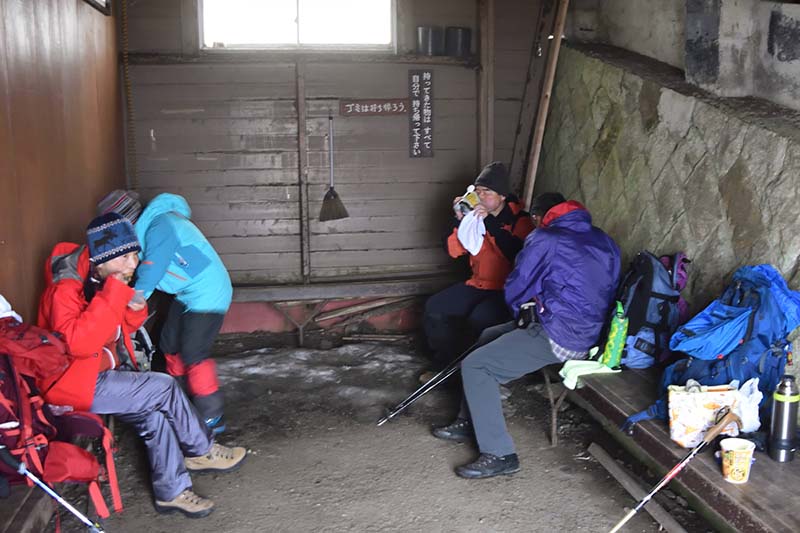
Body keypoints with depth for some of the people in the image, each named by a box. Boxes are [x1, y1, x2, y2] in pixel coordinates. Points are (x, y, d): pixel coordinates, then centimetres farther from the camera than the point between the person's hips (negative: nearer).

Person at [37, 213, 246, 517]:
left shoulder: (100, 280, 3)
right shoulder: (66, 289, -23)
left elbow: (120, 330, 15)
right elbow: (79, 343, -38)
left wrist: (134, 309, -8)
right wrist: (113, 295, -36)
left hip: (98, 375, 9)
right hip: (74, 384, -9)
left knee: (154, 411, -8)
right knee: (163, 388, -15)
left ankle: (172, 491, 1)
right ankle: (202, 453, 1)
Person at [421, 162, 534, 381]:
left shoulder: (519, 220, -9)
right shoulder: (477, 216, 7)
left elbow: (518, 255, -27)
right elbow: (454, 251, 3)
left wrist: (490, 223, -28)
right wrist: (459, 219, -10)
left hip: (507, 290, -6)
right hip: (477, 284, 7)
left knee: (479, 320, -32)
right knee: (434, 308, -6)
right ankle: (444, 364, 10)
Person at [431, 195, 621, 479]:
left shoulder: (544, 239, -8)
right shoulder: (605, 242, 13)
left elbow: (515, 288, 0)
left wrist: (524, 312, 22)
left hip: (557, 338, -9)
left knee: (475, 366, -6)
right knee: (488, 338, 22)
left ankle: (499, 454, -7)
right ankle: (469, 423, 28)